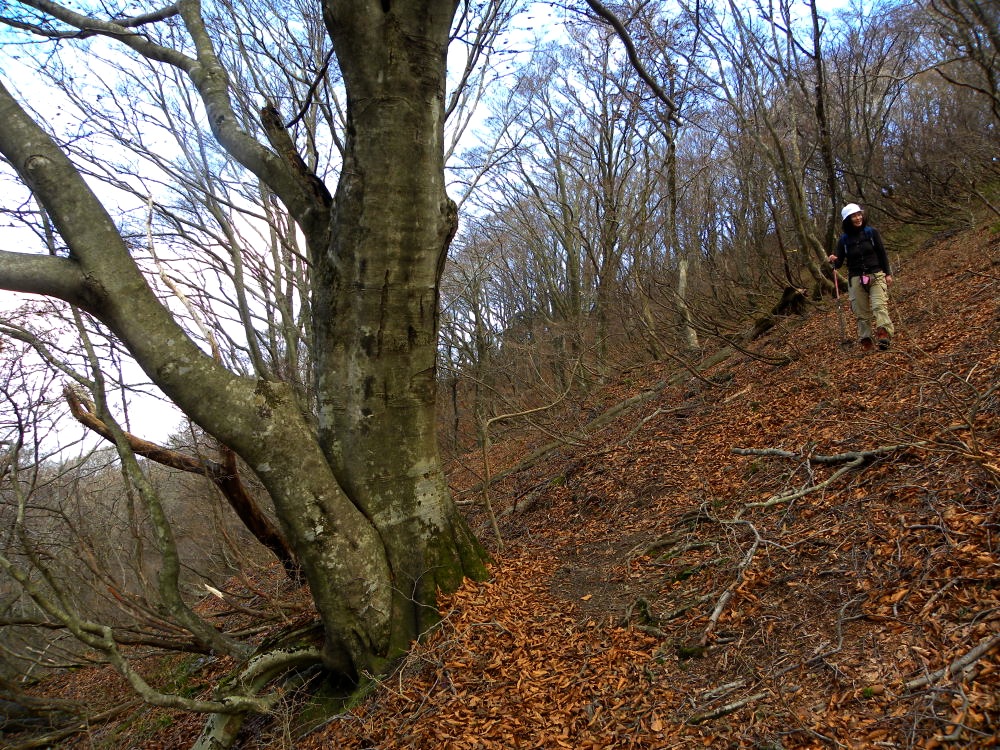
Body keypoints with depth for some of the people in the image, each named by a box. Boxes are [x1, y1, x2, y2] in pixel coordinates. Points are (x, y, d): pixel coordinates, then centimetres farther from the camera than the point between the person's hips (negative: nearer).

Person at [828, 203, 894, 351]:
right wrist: (833, 260, -20)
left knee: (879, 305, -19)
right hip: (856, 279, 1)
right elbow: (839, 262, 4)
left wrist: (888, 273, 3)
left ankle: (884, 334, -32)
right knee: (862, 312, 1)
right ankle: (866, 339, 6)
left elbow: (882, 254, 6)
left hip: (876, 275, -1)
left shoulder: (871, 232, 3)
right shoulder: (844, 239, 4)